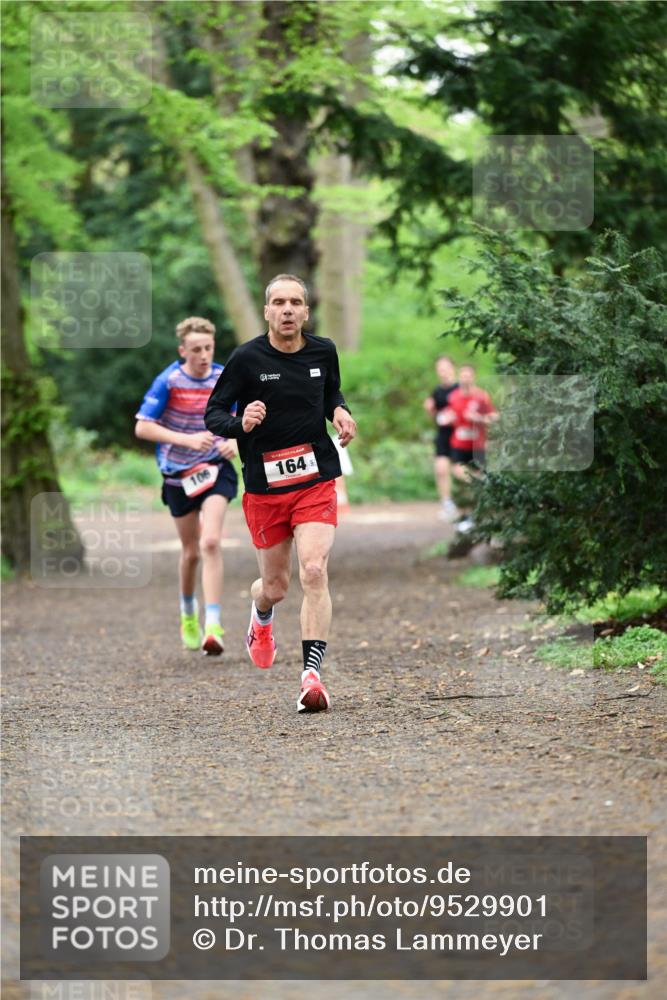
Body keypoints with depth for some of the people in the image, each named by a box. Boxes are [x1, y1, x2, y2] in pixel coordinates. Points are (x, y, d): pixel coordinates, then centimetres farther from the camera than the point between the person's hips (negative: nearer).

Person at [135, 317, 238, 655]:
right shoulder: (168, 381, -13)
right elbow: (142, 427, -16)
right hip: (179, 474, 0)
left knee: (210, 542, -20)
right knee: (191, 552, 10)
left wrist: (235, 441, -14)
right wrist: (187, 440, -26)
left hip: (216, 468, 0)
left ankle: (213, 626, -23)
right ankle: (188, 614, 38)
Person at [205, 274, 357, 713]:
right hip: (265, 485, -1)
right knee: (276, 586, 11)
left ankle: (312, 676, -20)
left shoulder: (323, 351, 2)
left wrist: (340, 412, -1)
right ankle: (261, 619, 50)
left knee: (314, 571, -19)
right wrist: (240, 423, -25)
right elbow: (213, 413, -3)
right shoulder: (247, 358, -9)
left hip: (316, 479, 1)